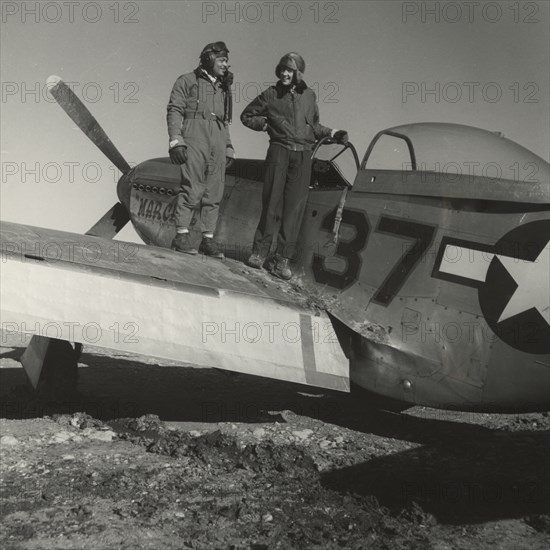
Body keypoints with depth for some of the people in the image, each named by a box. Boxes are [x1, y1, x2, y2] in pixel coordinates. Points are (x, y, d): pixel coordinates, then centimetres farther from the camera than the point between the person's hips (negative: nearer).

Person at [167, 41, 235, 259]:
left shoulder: (223, 88, 26)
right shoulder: (188, 81, 9)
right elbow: (174, 111, 0)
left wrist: (229, 148, 17)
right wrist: (176, 140, -12)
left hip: (218, 142, 6)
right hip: (194, 137, -6)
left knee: (215, 193, 0)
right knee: (192, 189, -13)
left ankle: (208, 239, 2)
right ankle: (181, 235, -9)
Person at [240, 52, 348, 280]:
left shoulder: (309, 95, 15)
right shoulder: (271, 94, 8)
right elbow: (246, 116, 18)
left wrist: (332, 133, 13)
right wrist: (263, 123, 3)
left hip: (303, 155, 2)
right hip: (279, 151, -2)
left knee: (295, 207, -2)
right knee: (272, 202, -6)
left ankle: (282, 258, 1)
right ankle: (260, 251, 5)